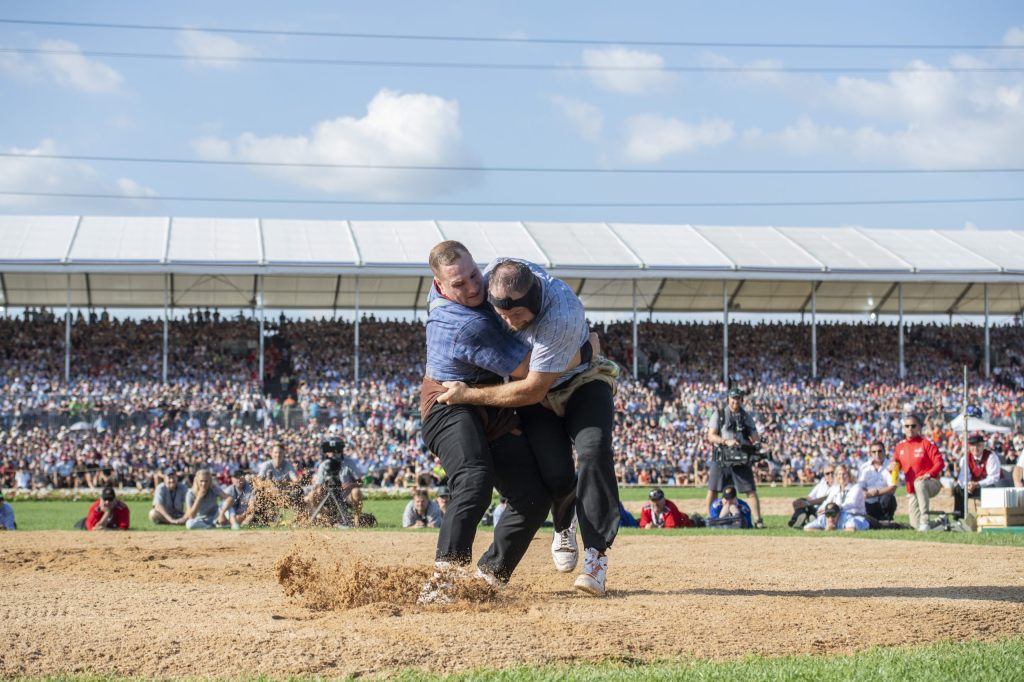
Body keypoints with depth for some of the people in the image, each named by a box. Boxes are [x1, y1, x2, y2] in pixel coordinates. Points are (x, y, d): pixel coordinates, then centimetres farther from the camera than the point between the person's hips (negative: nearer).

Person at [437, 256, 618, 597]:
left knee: (594, 453, -26)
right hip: (533, 396, 3)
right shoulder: (498, 274, -24)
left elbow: (531, 391, -33)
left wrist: (468, 395, -28)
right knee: (557, 475, -14)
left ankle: (596, 556, -21)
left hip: (582, 381, -3)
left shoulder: (562, 317, -40)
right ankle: (563, 527, 19)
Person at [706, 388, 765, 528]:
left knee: (751, 490, -5)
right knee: (713, 490, 1)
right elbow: (711, 436, -5)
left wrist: (754, 442, -14)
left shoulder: (746, 416, 11)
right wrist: (726, 441, -20)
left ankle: (758, 520, -3)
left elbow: (754, 438, 10)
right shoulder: (719, 415, 4)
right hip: (721, 458, -1)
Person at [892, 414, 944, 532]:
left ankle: (924, 521, -42)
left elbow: (940, 462, -13)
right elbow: (896, 464, 16)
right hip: (912, 490, 6)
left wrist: (928, 474, -28)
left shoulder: (926, 443, -7)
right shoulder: (900, 446, 9)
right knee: (916, 525, 3)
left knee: (919, 484, -43)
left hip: (932, 483, -6)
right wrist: (893, 466, -9)